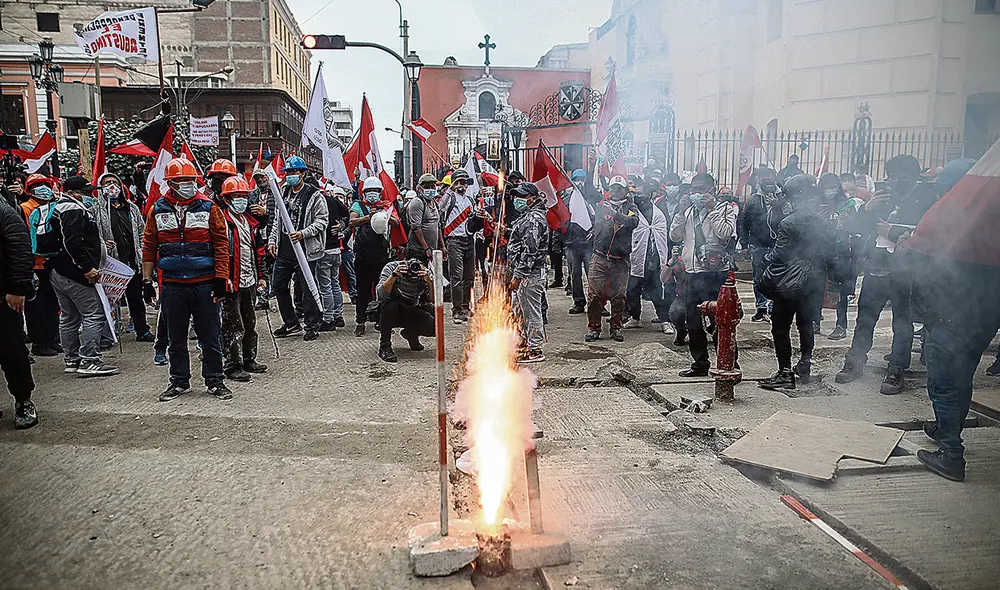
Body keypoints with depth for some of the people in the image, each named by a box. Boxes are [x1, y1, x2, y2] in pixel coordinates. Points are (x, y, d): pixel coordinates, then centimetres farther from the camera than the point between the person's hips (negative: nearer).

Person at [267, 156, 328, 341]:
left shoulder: (314, 195, -6)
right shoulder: (284, 193, 14)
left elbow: (322, 221, -10)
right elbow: (277, 219, 20)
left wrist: (303, 233, -21)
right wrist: (272, 240, 10)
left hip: (305, 251, -7)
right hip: (283, 251, 7)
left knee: (307, 289, -1)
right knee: (279, 286, 11)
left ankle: (312, 326, 12)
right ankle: (291, 323, 25)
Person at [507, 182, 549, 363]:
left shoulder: (534, 219, -17)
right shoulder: (527, 216, 18)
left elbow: (529, 251, -24)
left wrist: (518, 276, -24)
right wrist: (515, 274, 23)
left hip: (529, 275, -11)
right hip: (522, 274, 11)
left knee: (531, 311, -3)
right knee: (518, 309, 19)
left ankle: (535, 350, 5)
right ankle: (524, 343, 32)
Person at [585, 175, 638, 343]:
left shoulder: (630, 207, 8)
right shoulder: (601, 205, 13)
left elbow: (634, 222, -13)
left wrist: (616, 214, -25)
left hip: (620, 259, -1)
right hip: (600, 256, 1)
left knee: (618, 295, 4)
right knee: (594, 293, -3)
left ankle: (616, 328, 15)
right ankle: (593, 328, 7)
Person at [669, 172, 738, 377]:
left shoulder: (725, 208, 0)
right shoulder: (689, 211, 17)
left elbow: (725, 234, -16)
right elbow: (675, 236, 8)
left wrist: (711, 209, -12)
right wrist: (681, 210, 0)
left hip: (715, 273, -7)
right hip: (692, 272, 7)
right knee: (693, 323, 12)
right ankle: (700, 364, 25)